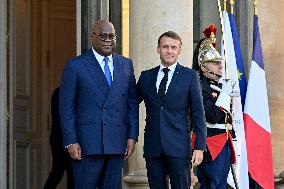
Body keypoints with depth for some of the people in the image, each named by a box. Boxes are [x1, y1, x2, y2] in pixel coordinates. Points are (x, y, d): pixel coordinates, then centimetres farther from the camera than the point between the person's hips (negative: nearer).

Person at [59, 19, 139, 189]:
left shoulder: (126, 65, 13)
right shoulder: (75, 66, -1)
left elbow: (132, 103, 14)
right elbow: (66, 108, -2)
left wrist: (132, 137, 5)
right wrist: (71, 142, -9)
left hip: (116, 143, 4)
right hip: (87, 143, -4)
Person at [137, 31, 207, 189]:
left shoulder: (190, 76, 3)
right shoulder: (146, 76, 13)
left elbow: (198, 115, 1)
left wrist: (199, 147, -6)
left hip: (179, 147, -3)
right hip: (153, 148, 3)